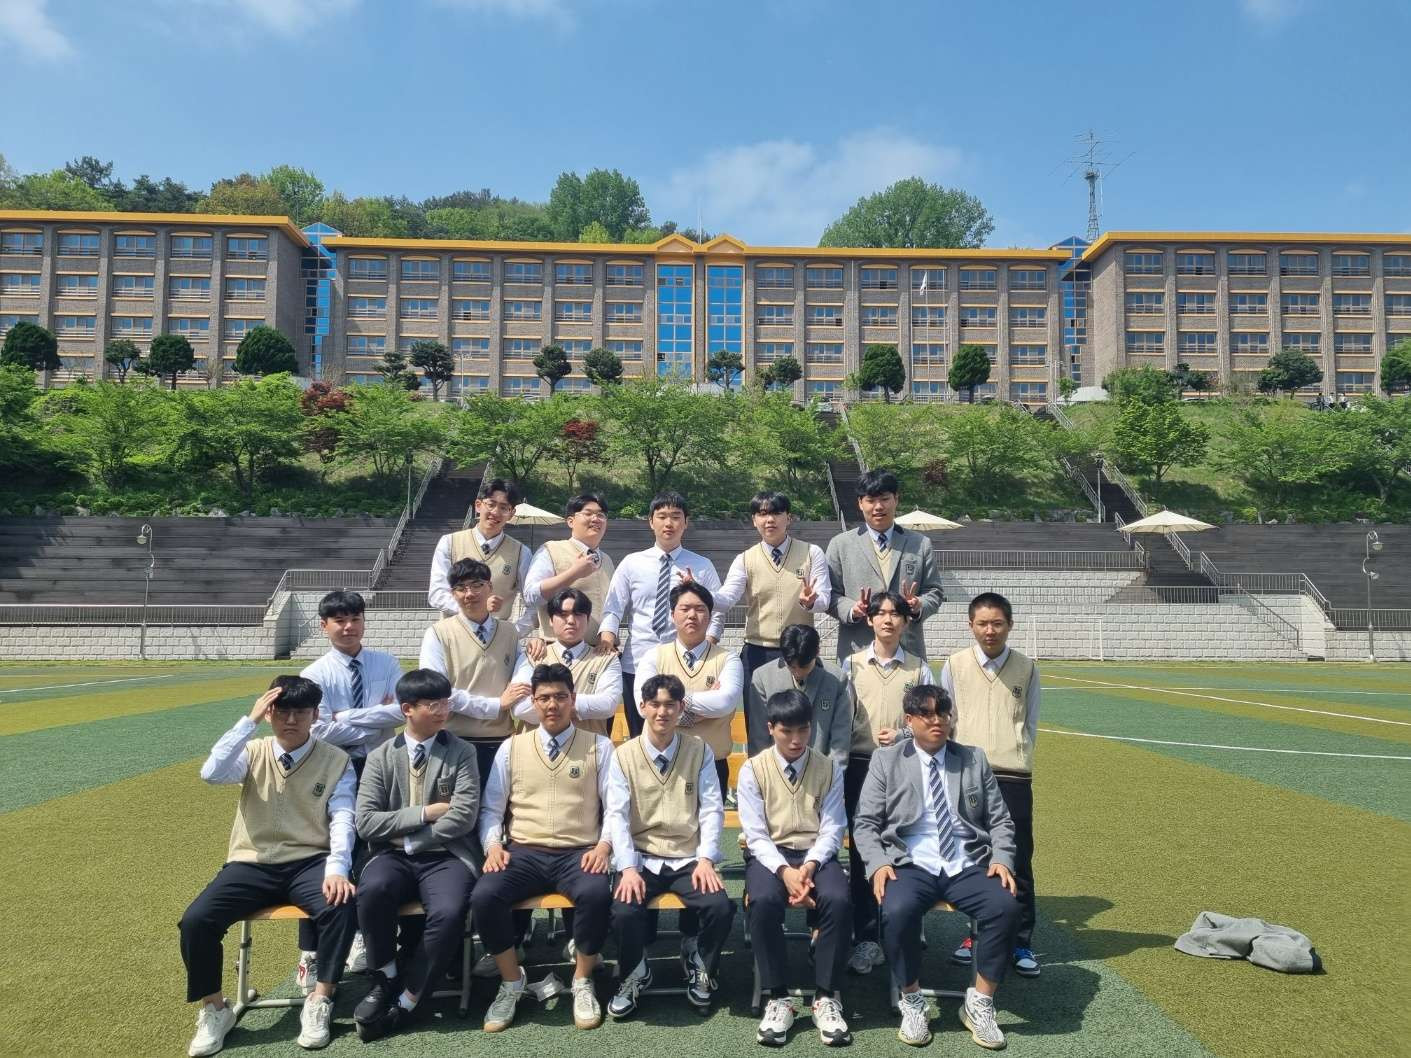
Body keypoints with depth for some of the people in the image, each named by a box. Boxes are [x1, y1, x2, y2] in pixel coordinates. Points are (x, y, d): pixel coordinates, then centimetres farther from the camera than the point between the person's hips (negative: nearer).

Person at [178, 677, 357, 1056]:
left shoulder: (336, 761, -1)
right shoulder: (253, 753, 3)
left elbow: (342, 819, -8)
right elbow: (211, 773, -18)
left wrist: (337, 869, -24)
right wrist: (250, 720, -21)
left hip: (309, 862, -2)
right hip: (253, 864, 2)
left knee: (341, 907, -31)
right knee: (195, 921, -20)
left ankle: (319, 1003, -9)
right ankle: (213, 1009, 5)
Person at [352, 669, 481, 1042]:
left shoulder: (461, 753, 5)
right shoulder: (380, 756, 8)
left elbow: (463, 817, -6)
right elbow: (366, 823, -2)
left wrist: (409, 838, -6)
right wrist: (425, 813, -7)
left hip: (444, 857, -1)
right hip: (393, 856, 1)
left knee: (449, 913, -32)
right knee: (372, 889, -33)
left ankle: (405, 1001, -9)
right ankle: (385, 978, -5)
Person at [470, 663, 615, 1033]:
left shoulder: (600, 747, 7)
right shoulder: (511, 747, 12)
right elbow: (491, 808, 12)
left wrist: (604, 845, -13)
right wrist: (493, 845, -6)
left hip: (579, 854, -2)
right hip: (523, 852, 2)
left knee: (597, 894, -34)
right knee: (483, 897, -27)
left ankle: (582, 982, -6)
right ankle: (511, 981, 1)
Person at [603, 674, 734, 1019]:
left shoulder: (699, 751, 3)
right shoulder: (624, 755, 0)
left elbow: (712, 809, 0)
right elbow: (617, 815, -5)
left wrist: (706, 859, -12)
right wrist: (628, 868, -17)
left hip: (689, 859, 1)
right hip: (642, 859, 0)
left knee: (721, 907, -25)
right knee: (625, 911, -28)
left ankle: (700, 968, 10)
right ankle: (633, 974, 6)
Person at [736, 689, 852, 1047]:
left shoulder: (829, 768, 4)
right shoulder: (752, 769, 0)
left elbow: (832, 830, 1)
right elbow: (756, 835, -5)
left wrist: (809, 866, -18)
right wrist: (785, 871, -22)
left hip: (817, 854, 1)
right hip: (769, 854, -1)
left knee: (838, 901, -31)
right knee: (764, 901, -34)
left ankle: (825, 998, -14)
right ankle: (777, 998, -17)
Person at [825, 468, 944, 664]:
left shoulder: (921, 545, 13)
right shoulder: (840, 545, 9)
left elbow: (934, 591, 13)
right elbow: (830, 595, 6)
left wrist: (919, 606, -9)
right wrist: (852, 610, -14)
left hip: (908, 649, 1)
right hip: (857, 650, -1)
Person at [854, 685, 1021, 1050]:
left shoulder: (975, 759, 12)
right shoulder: (886, 760, 6)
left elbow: (1000, 821, 13)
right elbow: (864, 823, 3)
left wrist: (1001, 859, -6)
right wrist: (879, 863, -14)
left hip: (967, 866, 2)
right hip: (912, 865, -2)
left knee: (1005, 907, -27)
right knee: (897, 911, -33)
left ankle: (978, 1003, -6)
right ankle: (912, 1002, -7)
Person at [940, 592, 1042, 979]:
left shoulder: (1026, 669, 6)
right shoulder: (954, 665, 4)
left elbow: (1030, 725, 10)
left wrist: (1016, 758, -1)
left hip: (1013, 779, 0)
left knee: (1018, 863, 2)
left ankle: (1022, 942, 13)